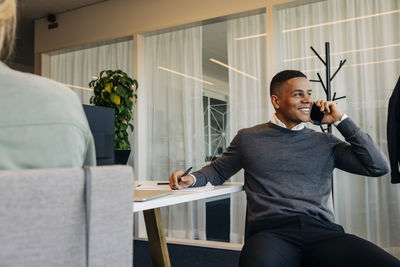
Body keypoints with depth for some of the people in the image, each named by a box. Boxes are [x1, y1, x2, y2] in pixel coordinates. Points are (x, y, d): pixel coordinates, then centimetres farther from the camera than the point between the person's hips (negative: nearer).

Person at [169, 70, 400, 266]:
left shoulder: (325, 142, 18)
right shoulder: (248, 138, 16)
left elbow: (379, 167, 13)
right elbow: (218, 171, 25)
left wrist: (341, 120, 12)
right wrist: (193, 178, 2)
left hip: (323, 231, 3)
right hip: (271, 231, -2)